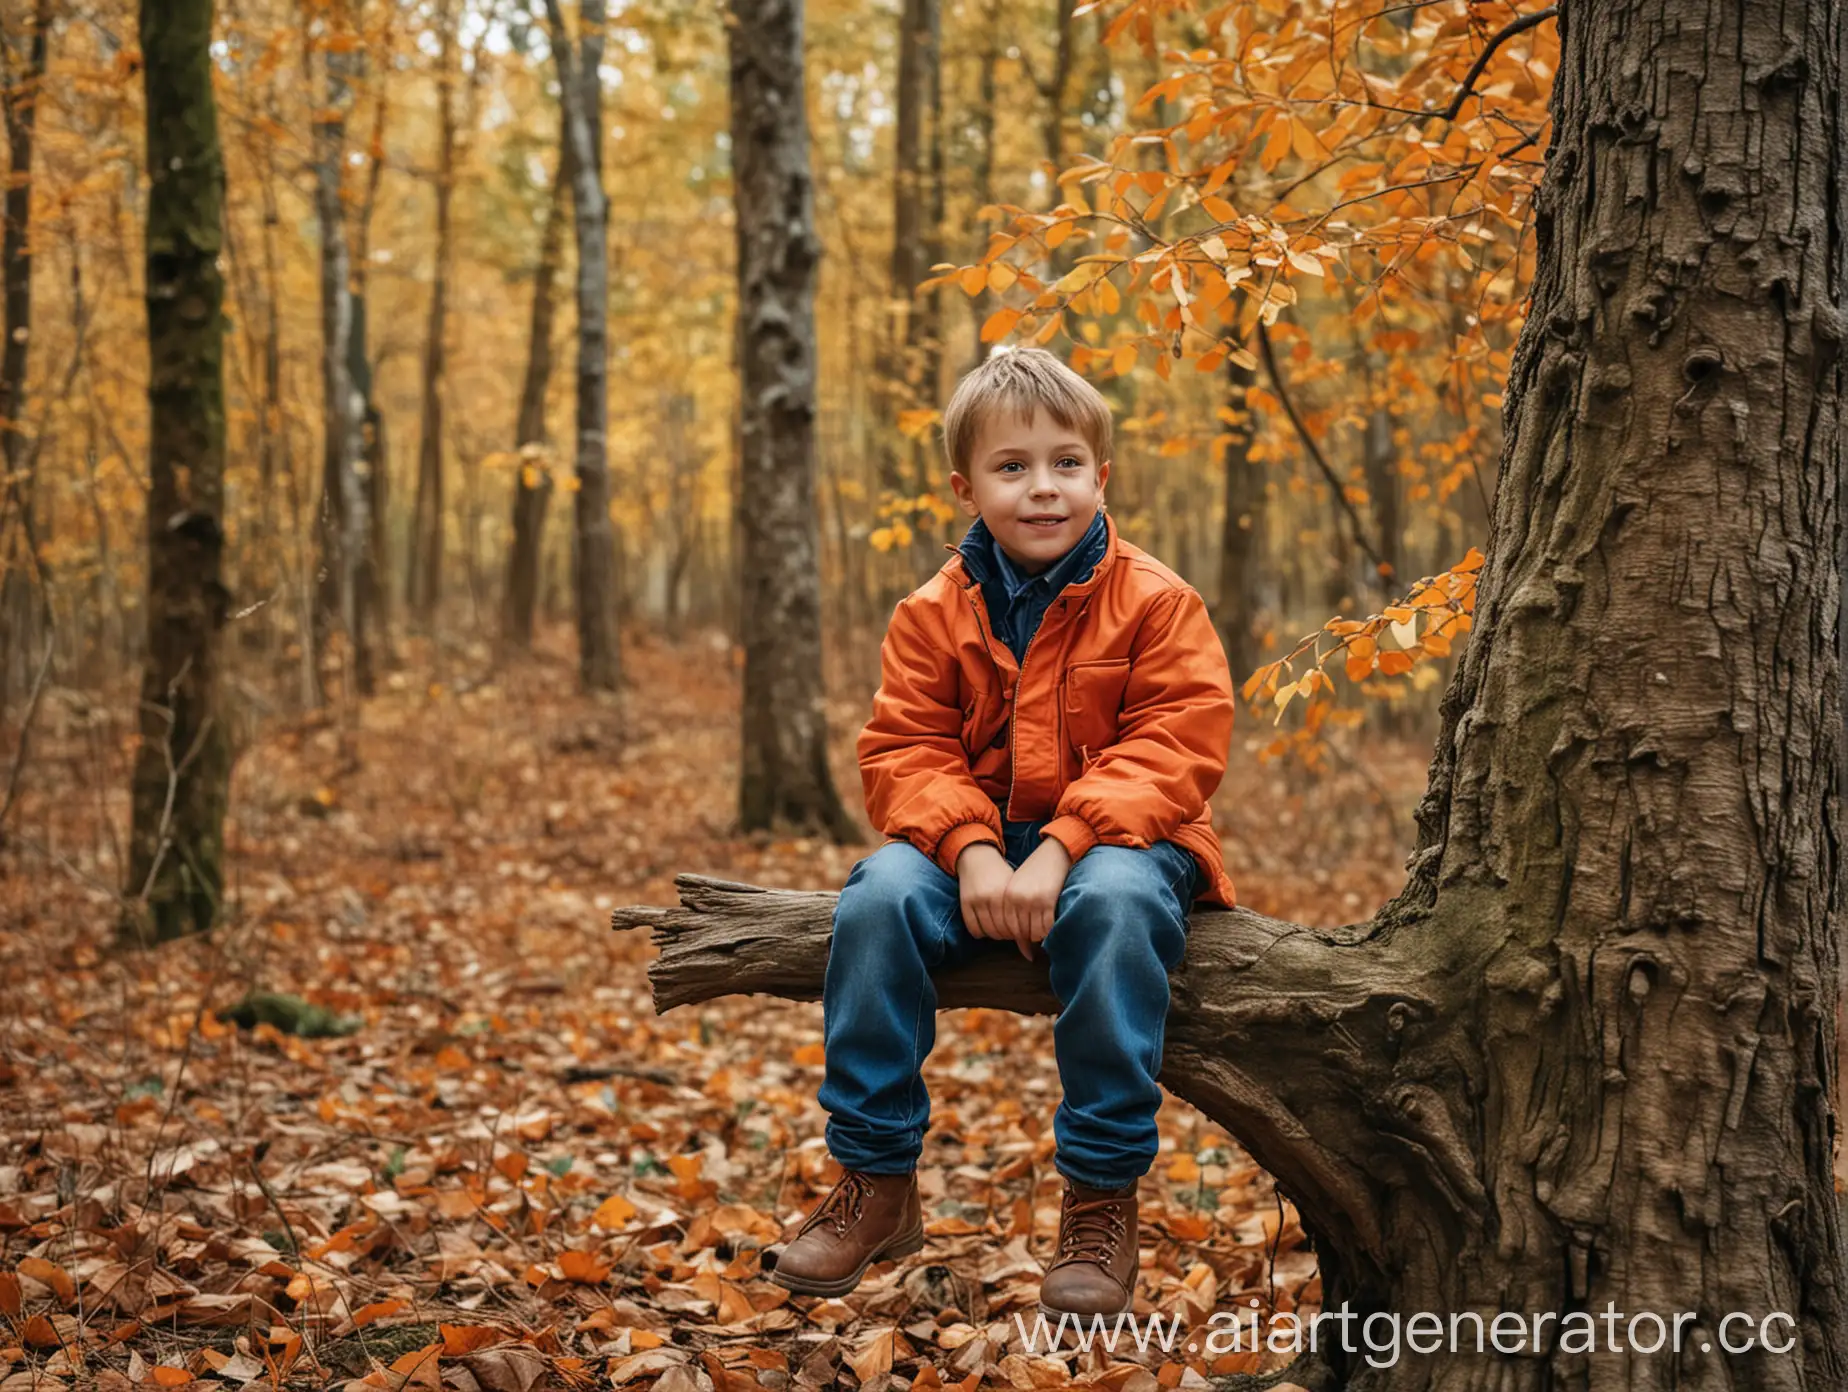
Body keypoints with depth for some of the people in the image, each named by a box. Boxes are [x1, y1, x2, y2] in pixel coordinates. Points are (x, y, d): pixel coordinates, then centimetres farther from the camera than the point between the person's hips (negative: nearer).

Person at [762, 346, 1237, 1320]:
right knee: (880, 897, -26)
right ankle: (877, 1184, -12)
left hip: (1113, 838, -3)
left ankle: (1102, 1200, -25)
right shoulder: (935, 614, 3)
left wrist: (1062, 849, -25)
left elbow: (1176, 750, -13)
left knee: (1114, 904, -37)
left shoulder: (1155, 603, -5)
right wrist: (968, 848, -21)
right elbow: (903, 753, -1)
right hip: (973, 840, 3)